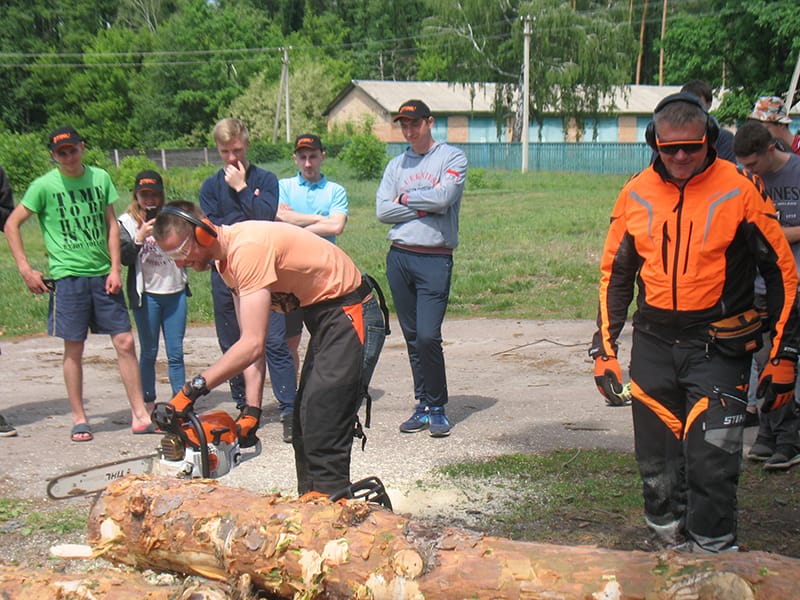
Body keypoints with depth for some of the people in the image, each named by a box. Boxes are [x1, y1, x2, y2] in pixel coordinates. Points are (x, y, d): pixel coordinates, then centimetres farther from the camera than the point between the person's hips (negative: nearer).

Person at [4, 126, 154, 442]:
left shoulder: (100, 178, 6)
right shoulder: (44, 185, -3)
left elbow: (111, 224, 10)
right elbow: (12, 224, 2)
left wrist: (115, 268, 1)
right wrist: (25, 269, -4)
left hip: (103, 275, 3)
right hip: (68, 277, -3)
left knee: (125, 342, -1)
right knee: (74, 349, 2)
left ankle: (140, 415, 6)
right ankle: (79, 418, 15)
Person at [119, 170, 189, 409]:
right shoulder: (127, 222, 3)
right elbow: (124, 257, -8)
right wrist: (140, 237, -21)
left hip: (175, 292, 2)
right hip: (146, 294, -2)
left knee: (175, 352, 4)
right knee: (148, 352, 5)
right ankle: (147, 404, 12)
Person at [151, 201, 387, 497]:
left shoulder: (248, 248, -25)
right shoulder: (226, 258, 5)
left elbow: (253, 345, -32)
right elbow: (251, 342, 5)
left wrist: (192, 390, -31)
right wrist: (251, 409, -2)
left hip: (350, 315, -11)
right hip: (324, 320, 11)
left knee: (322, 436, -14)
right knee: (303, 430, 13)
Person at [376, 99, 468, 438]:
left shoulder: (452, 157, 3)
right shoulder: (397, 165, 15)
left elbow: (443, 198, -15)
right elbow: (382, 210, 2)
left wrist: (405, 198, -1)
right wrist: (426, 205, -7)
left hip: (435, 259, -5)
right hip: (399, 257, 5)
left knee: (428, 337, -13)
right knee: (412, 337, 8)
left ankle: (437, 408, 3)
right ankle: (423, 406, 17)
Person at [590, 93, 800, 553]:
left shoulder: (739, 190, -6)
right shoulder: (637, 194, 5)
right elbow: (614, 274, 14)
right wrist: (605, 349, 10)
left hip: (718, 347, -4)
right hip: (652, 346, 4)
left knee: (711, 462, -9)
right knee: (657, 463, 10)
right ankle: (671, 546, 26)